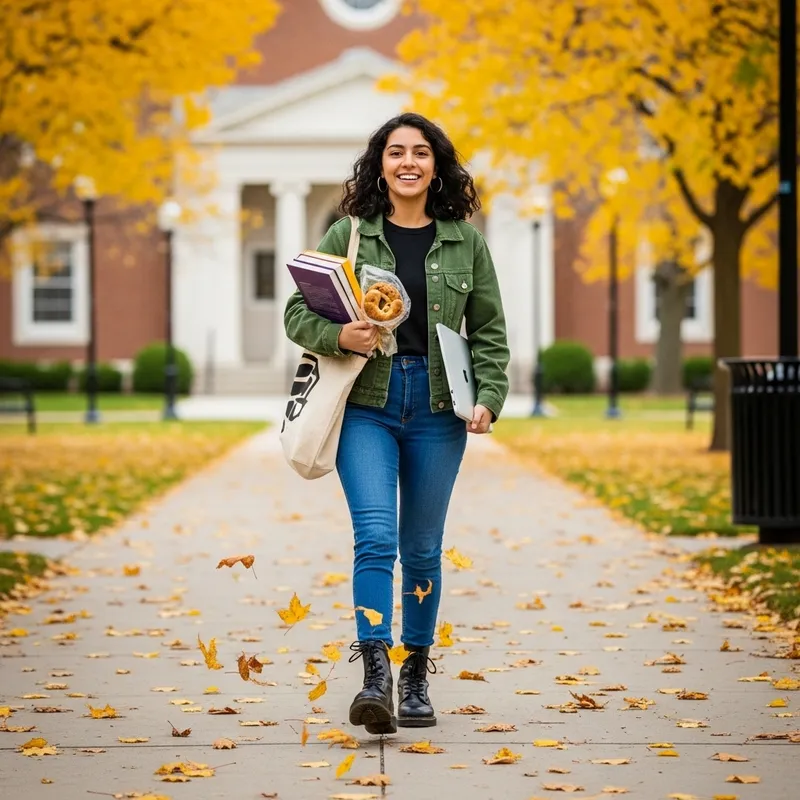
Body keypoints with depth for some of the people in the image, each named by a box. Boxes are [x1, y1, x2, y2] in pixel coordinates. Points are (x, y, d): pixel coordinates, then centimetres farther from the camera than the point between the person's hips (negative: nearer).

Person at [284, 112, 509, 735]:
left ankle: (417, 677, 21)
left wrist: (489, 397, -4)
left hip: (437, 408, 2)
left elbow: (490, 332, 9)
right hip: (366, 404, -2)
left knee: (422, 547, 9)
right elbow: (298, 312, 4)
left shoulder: (465, 242, 7)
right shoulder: (348, 234, 3)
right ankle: (375, 679, -21)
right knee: (375, 537, -15)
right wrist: (338, 336, -16)